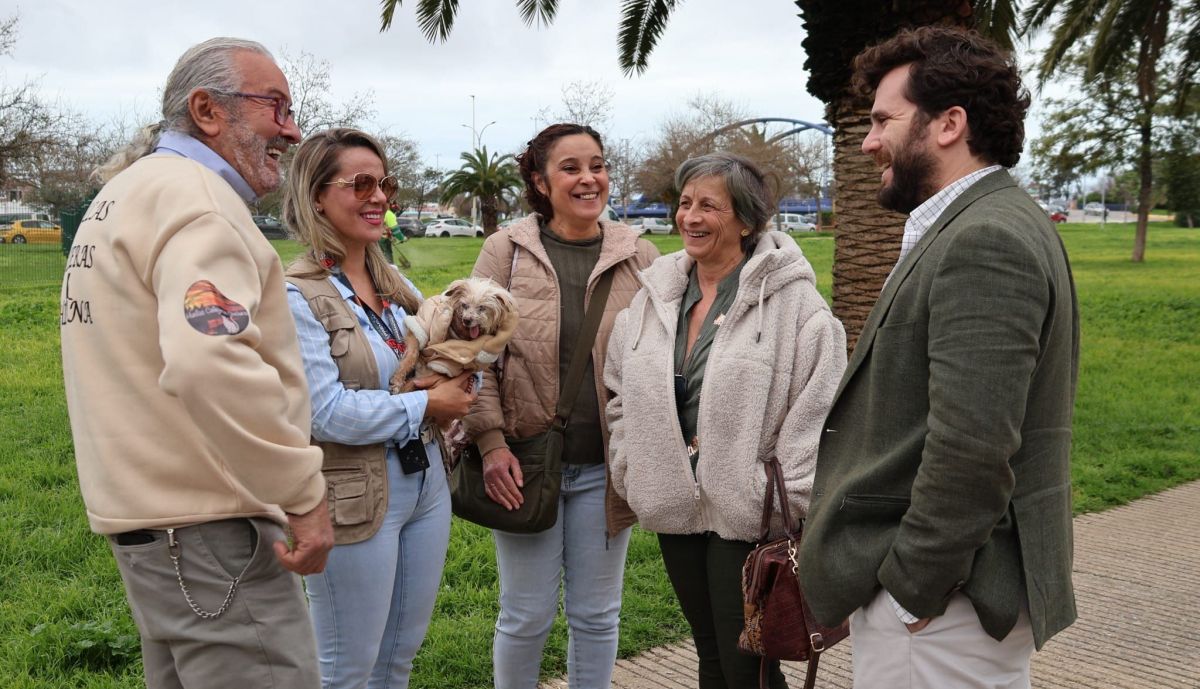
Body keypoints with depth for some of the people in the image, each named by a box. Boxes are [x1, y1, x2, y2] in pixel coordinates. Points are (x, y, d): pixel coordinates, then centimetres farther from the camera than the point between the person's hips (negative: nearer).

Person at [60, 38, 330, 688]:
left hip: (145, 515, 10)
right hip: (207, 532, -10)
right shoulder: (193, 194, -16)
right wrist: (305, 494, -24)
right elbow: (211, 364, -32)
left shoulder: (124, 193, 18)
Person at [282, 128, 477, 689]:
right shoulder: (297, 297, -14)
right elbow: (326, 412, -21)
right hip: (354, 500, -7)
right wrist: (426, 405, -15)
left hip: (425, 484, 7)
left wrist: (454, 381, -9)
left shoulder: (395, 285, 7)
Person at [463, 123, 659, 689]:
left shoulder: (639, 257, 2)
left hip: (605, 467, 2)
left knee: (596, 615, 14)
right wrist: (491, 442, -11)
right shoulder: (506, 250, -3)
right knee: (526, 616, 10)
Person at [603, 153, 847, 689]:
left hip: (748, 512, -6)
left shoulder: (791, 300, -12)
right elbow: (621, 393, 14)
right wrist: (631, 473, 8)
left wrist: (800, 509, -16)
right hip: (675, 507, 6)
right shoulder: (656, 294, 6)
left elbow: (816, 410, -14)